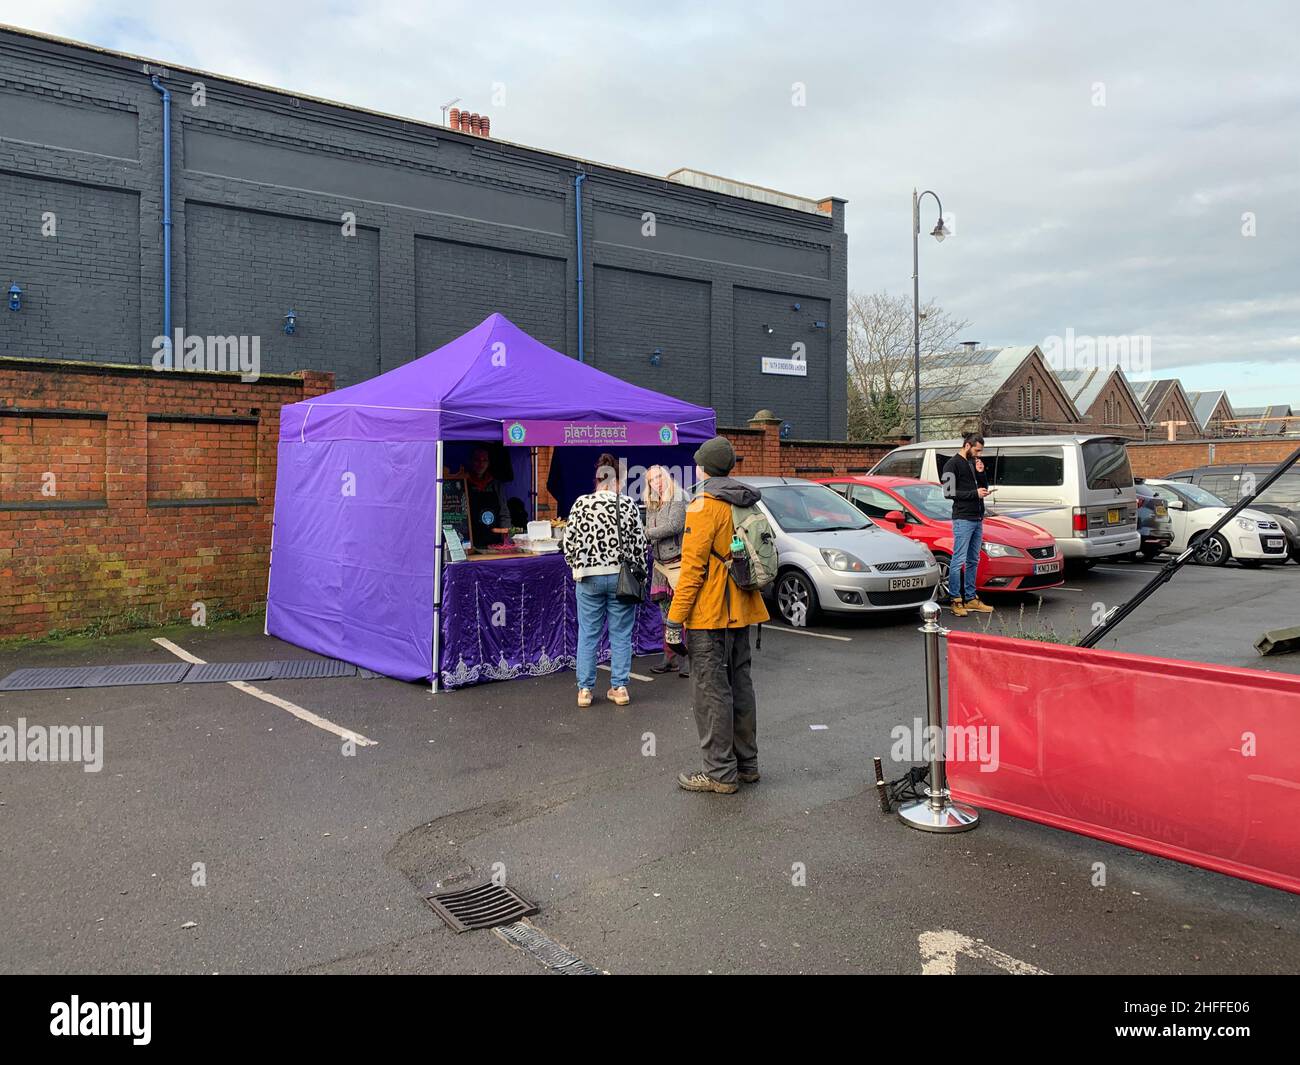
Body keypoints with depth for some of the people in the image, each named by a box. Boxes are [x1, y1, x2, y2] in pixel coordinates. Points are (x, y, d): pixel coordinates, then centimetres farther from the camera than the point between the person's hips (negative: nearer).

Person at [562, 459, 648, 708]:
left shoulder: (581, 503, -1)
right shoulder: (627, 504, -1)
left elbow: (569, 541, -1)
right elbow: (640, 542, 0)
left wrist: (576, 568, 11)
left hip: (589, 577, 0)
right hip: (621, 576, 0)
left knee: (588, 634, 7)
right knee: (621, 634, 8)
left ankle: (585, 689, 11)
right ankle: (619, 687, 12)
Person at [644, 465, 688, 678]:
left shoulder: (678, 499, -5)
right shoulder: (651, 505, 16)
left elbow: (675, 526, -16)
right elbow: (649, 533, 16)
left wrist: (646, 534, -11)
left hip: (677, 562, -7)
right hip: (659, 564, 7)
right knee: (667, 614, 11)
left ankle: (689, 660, -7)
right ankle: (670, 659, 18)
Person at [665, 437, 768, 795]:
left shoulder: (704, 504, -14)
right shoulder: (747, 504, 12)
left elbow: (692, 567, -19)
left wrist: (675, 618, -16)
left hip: (708, 616, -9)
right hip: (740, 611, 9)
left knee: (711, 691, -2)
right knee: (740, 685, 15)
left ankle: (720, 773, 4)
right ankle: (746, 763, 25)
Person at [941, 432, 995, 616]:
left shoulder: (974, 463, 17)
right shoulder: (952, 464, -7)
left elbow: (984, 487, 19)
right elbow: (949, 492, -15)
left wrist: (981, 473, 2)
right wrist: (975, 493, -15)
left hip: (977, 519, 8)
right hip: (963, 519, -8)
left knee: (973, 561, 11)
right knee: (959, 560, -8)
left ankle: (970, 599, 17)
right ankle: (955, 601, -5)